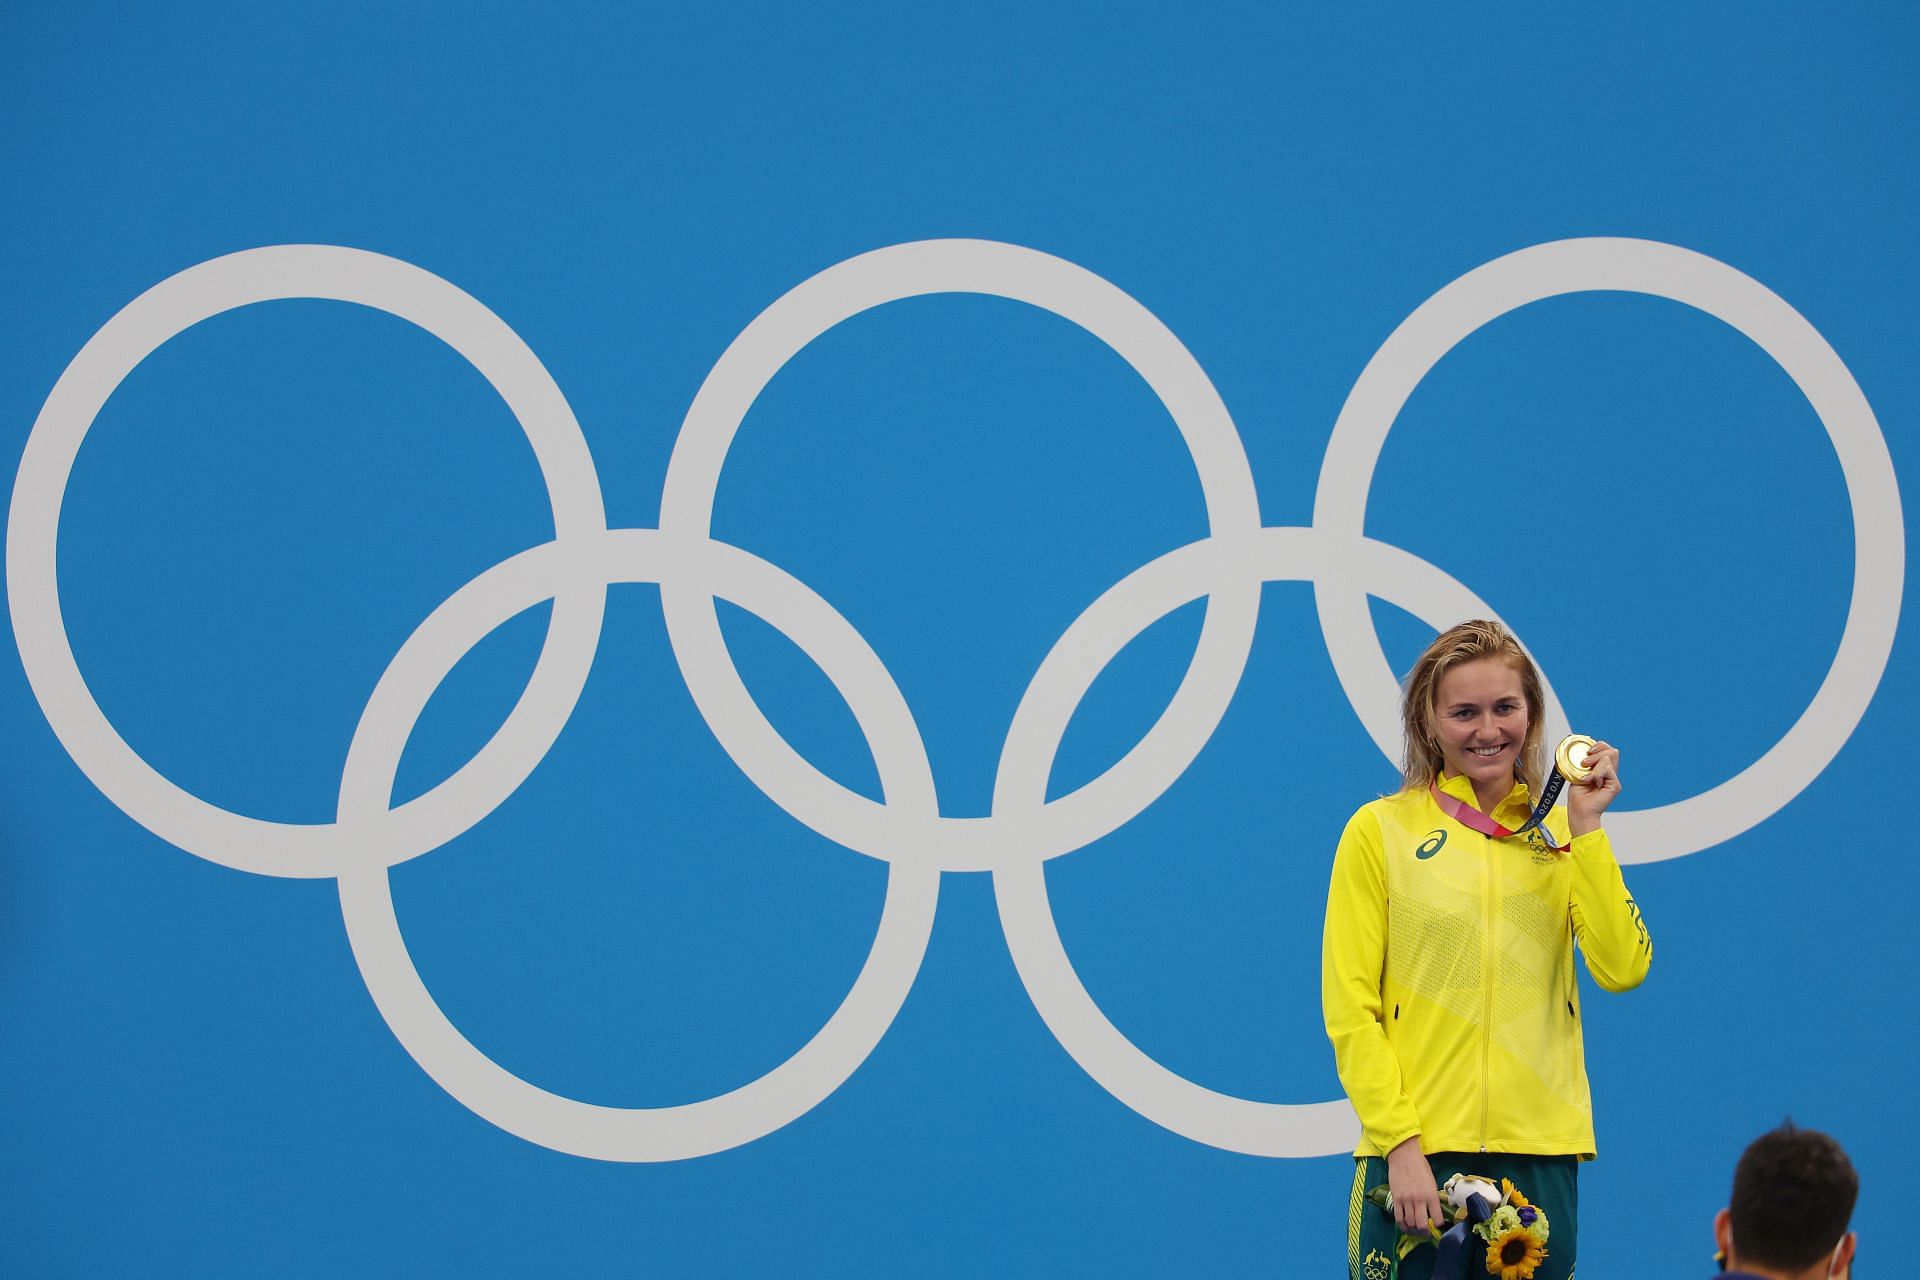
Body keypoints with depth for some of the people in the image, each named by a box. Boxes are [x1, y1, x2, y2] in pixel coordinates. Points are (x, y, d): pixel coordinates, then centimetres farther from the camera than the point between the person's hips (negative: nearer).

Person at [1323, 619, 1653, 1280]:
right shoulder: (1381, 830, 1)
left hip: (1541, 1152, 3)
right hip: (1416, 1154, -2)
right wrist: (1400, 1144, -11)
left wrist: (1586, 829, -5)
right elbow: (1349, 1008, -2)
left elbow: (1622, 970, -4)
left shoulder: (1562, 836, 10)